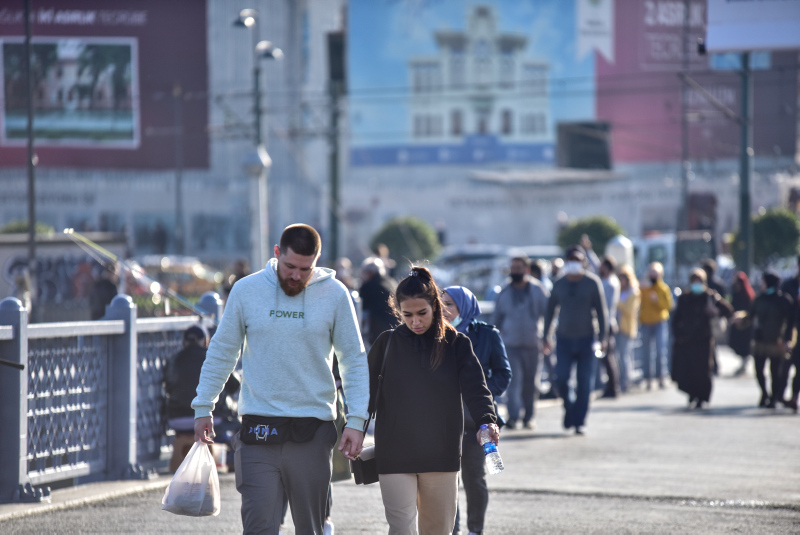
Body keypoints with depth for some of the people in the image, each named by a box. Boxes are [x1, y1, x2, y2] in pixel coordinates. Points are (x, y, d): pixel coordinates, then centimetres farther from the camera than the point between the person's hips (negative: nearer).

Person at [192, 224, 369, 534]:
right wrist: (203, 407, 9)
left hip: (313, 430, 0)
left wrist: (356, 421, -3)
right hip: (258, 427, 0)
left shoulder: (334, 294, 1)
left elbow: (354, 361, 5)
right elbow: (221, 353, 12)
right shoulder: (246, 291, 2)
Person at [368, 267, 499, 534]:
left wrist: (487, 420, -30)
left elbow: (474, 386, -12)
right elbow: (368, 391, 9)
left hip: (442, 455, 1)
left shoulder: (456, 344, 0)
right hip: (394, 455, -1)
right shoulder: (387, 343, 2)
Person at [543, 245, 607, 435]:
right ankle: (569, 406, 17)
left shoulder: (592, 283, -1)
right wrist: (546, 337, 11)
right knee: (562, 379, -9)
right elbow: (550, 311, 14)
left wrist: (602, 337, -5)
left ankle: (579, 421, 4)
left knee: (584, 382, -2)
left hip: (586, 338, -2)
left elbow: (601, 310, 1)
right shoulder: (559, 284, 6)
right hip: (564, 339, 2)